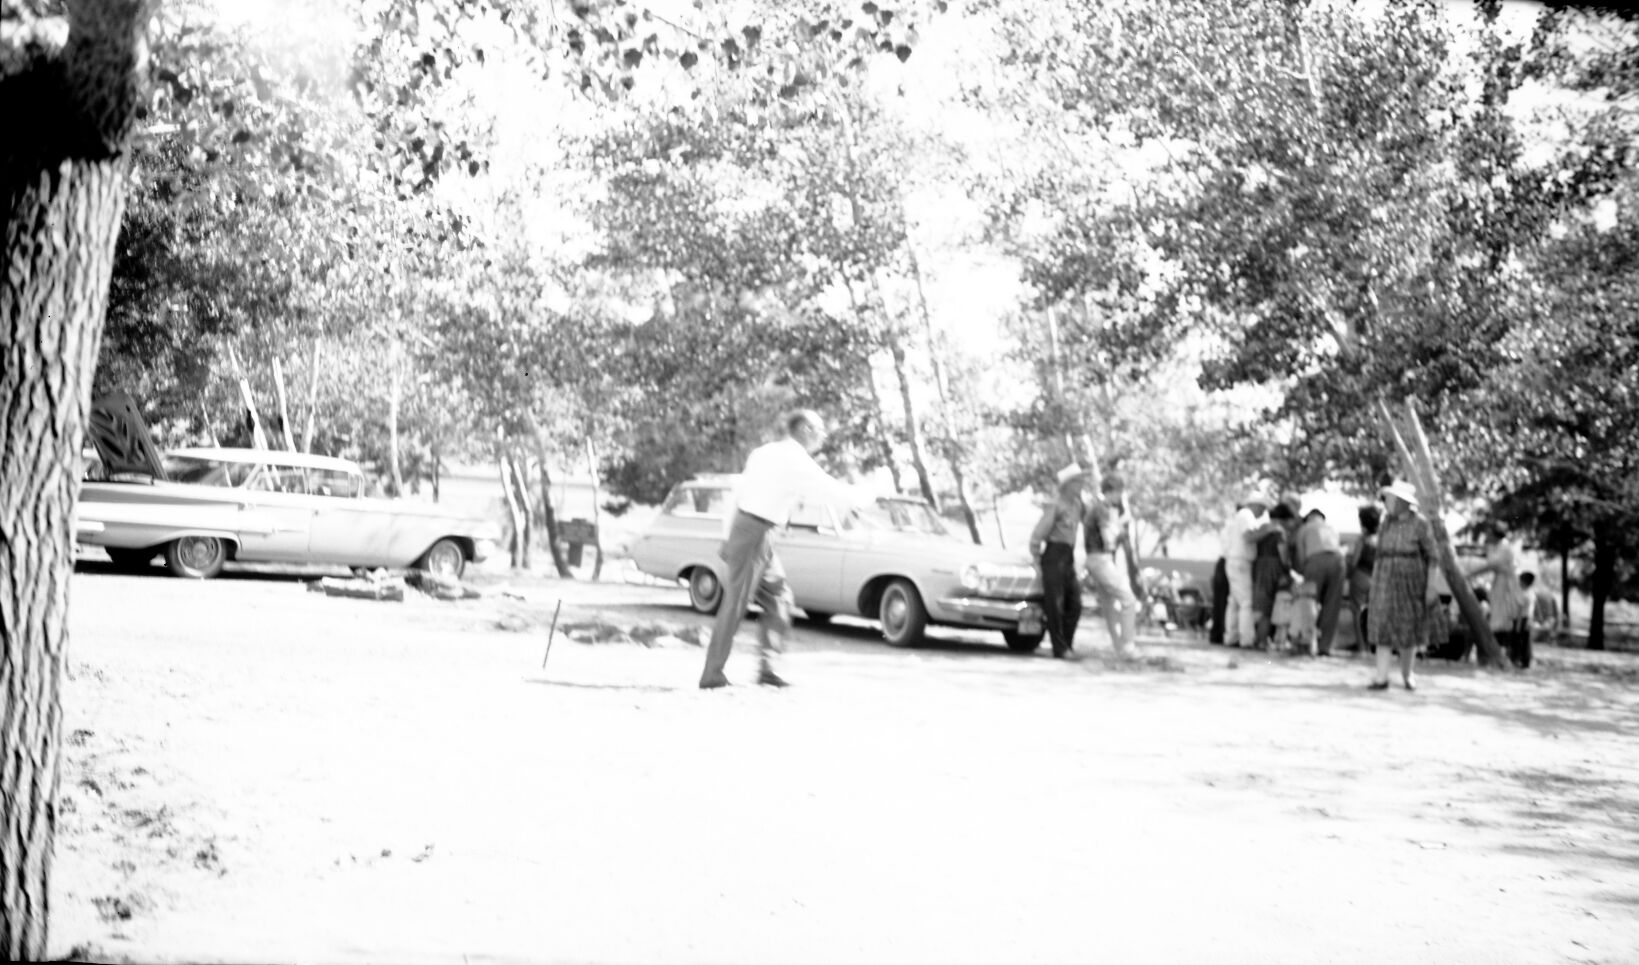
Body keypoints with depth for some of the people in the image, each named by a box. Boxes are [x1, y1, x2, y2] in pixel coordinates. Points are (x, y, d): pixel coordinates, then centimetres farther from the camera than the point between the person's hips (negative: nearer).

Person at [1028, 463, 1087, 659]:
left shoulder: (1077, 504, 12)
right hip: (1054, 555, -8)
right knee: (1054, 604, -3)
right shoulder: (1056, 505, -11)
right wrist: (1037, 557, -3)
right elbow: (1038, 532, -11)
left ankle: (1067, 644, 15)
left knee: (1074, 604, 6)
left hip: (1069, 557, 8)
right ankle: (1060, 648, 0)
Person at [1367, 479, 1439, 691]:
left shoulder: (1420, 525, -6)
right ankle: (1382, 677, -6)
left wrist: (1431, 584, -9)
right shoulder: (1386, 521, 6)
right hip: (1385, 578, 3)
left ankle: (1406, 672, 26)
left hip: (1410, 579, -3)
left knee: (1409, 627, 6)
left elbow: (1431, 556, -3)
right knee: (1383, 625, -4)